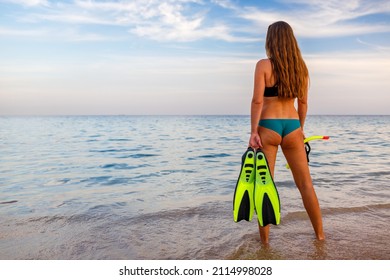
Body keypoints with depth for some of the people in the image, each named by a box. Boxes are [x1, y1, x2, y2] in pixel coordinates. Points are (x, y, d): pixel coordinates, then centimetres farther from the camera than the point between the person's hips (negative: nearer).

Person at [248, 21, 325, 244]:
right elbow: (303, 102, 11)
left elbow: (257, 101, -12)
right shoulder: (301, 66, 8)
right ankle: (320, 233, 24)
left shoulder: (264, 65, -6)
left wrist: (254, 131, -9)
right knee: (306, 183, 13)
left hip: (268, 126, -4)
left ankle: (265, 237, 14)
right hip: (292, 126, 4)